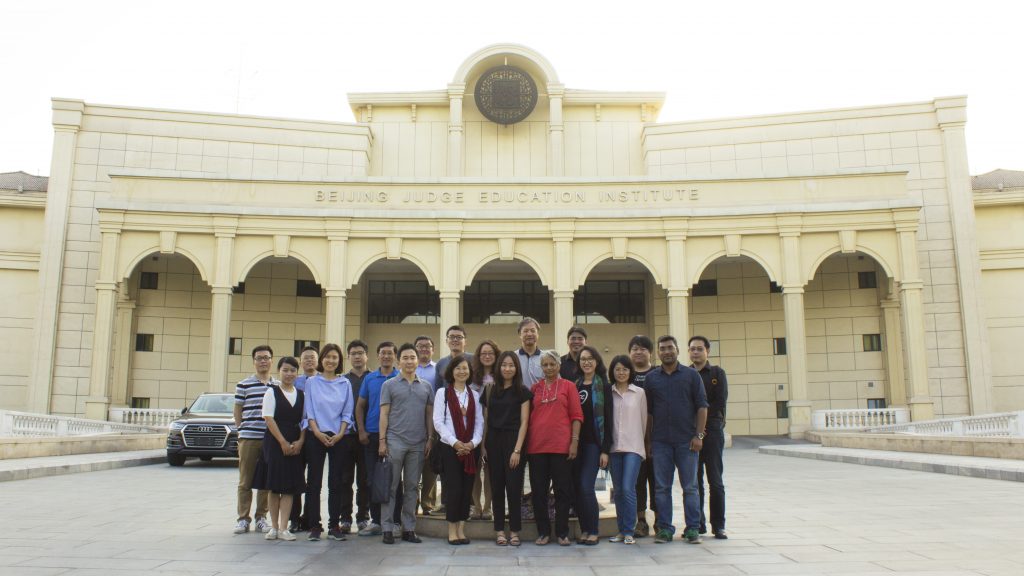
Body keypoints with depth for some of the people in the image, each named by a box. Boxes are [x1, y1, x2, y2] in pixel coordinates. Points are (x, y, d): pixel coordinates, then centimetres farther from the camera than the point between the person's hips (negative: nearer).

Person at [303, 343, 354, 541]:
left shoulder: (345, 384, 9)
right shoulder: (312, 382, 6)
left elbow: (347, 413, 6)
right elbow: (309, 411, 1)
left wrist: (339, 434, -7)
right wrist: (318, 433, -11)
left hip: (338, 438, 1)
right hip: (316, 436, -1)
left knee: (336, 483, 3)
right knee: (314, 482, -1)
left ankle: (334, 525, 9)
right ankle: (314, 526, 5)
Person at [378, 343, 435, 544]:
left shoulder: (425, 387, 11)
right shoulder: (389, 385, 3)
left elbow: (429, 414, 12)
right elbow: (384, 414, 0)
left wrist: (430, 439, 3)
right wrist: (382, 440, -7)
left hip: (418, 444, 3)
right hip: (395, 442, -3)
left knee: (412, 487, 8)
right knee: (391, 486, 1)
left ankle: (408, 528, 15)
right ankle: (388, 528, 7)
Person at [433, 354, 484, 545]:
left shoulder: (475, 395, 12)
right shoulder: (442, 393, 3)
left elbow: (479, 422, 7)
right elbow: (438, 422, -4)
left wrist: (473, 443, -8)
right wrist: (455, 442, -13)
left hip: (470, 448, 3)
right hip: (450, 447, -3)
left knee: (467, 488, 3)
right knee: (454, 488, -6)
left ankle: (461, 528, 12)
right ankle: (452, 529, 5)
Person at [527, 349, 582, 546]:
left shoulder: (568, 386, 3)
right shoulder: (535, 388, 10)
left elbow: (576, 416, 0)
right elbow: (528, 416, 12)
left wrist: (574, 441, -8)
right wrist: (525, 442, 6)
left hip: (561, 446, -2)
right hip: (537, 446, 3)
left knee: (563, 490, 4)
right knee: (539, 491, 7)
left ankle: (562, 533, 15)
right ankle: (543, 532, 18)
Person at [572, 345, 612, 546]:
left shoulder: (604, 386, 1)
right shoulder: (574, 385, 12)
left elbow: (608, 418, -3)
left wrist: (605, 449, -9)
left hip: (593, 443, -4)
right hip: (575, 442, 4)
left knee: (586, 487, -12)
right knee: (577, 488, 4)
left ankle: (593, 531, -1)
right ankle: (584, 529, 14)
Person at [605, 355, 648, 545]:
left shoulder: (639, 393, 3)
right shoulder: (608, 393, 6)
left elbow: (644, 420, 7)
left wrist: (644, 443, 7)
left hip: (633, 446, -2)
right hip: (614, 447, 2)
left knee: (628, 488, -11)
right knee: (618, 490, 7)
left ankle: (629, 532, -2)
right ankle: (621, 530, 17)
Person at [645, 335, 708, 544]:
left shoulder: (691, 375, 3)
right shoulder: (651, 378, 8)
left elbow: (702, 406, 1)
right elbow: (647, 410, 10)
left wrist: (698, 435, -7)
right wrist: (647, 440, 5)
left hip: (686, 440, -2)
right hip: (660, 441, 2)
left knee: (690, 486, 4)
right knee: (661, 487, 5)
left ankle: (693, 529, 11)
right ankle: (664, 528, 13)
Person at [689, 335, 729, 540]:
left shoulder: (717, 373, 7)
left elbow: (719, 404, -2)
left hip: (712, 432, -2)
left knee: (715, 482, -1)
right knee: (694, 481, 5)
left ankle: (718, 526, 4)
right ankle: (698, 524, 13)